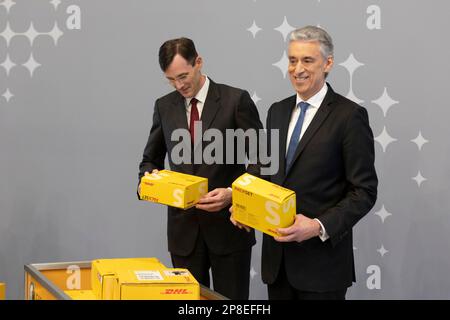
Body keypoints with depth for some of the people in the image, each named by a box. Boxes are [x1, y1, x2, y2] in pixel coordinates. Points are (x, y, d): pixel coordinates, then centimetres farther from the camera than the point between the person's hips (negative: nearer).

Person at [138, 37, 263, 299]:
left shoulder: (236, 100, -6)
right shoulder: (164, 106, 7)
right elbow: (151, 160, 15)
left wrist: (233, 193, -20)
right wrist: (149, 178, -7)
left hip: (228, 225, -3)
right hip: (183, 227, 3)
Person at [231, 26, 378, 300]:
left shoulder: (350, 115, -8)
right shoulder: (278, 111, 11)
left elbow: (365, 191, -10)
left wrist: (320, 226, -21)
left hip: (321, 259, -5)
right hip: (276, 255, 5)